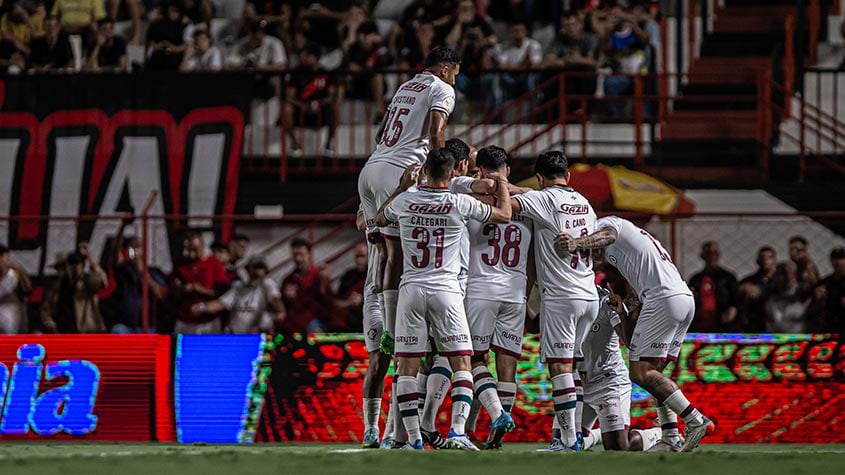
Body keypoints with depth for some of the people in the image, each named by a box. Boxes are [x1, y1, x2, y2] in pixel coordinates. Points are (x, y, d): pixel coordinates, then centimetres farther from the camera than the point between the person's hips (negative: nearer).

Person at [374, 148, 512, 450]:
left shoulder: (405, 201, 1)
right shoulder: (461, 204, -4)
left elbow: (379, 219, 24)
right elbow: (504, 215, 11)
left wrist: (402, 186, 30)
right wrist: (501, 182, 27)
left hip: (411, 289, 1)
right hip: (446, 289, -1)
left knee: (407, 366, 4)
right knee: (461, 363, 2)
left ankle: (414, 438, -1)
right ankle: (457, 431, -12)